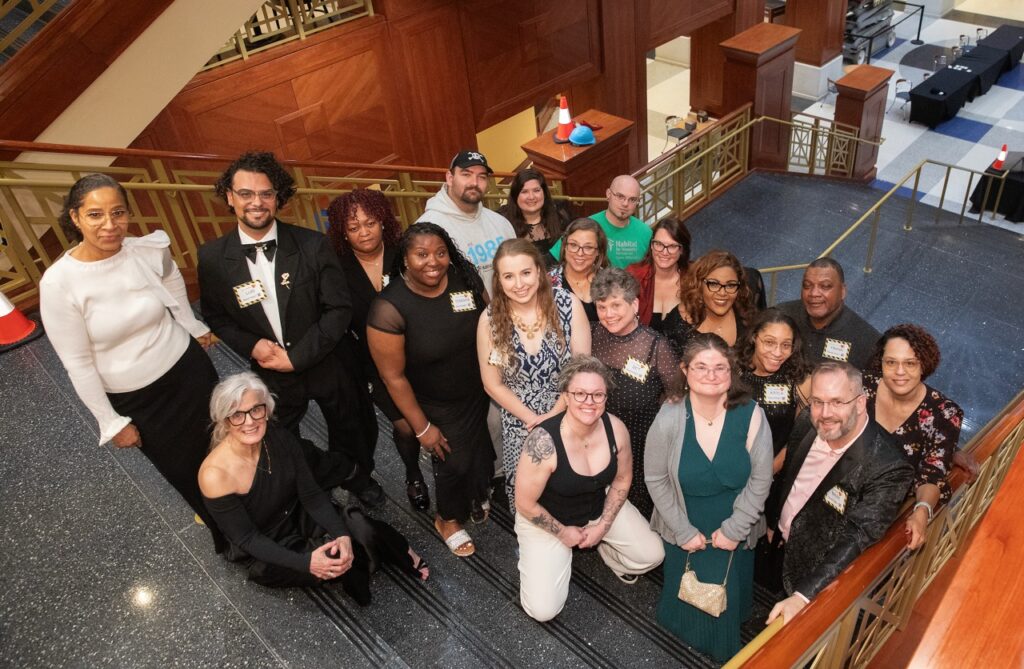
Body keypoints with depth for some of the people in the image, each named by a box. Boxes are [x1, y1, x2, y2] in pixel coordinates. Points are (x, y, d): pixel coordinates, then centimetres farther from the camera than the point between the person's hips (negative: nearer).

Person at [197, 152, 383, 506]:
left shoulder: (313, 245, -17)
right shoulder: (212, 257, -12)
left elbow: (339, 308, -14)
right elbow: (215, 316, 1)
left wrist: (297, 356, -19)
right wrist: (251, 345, -17)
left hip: (328, 365, 0)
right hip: (271, 374, 1)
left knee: (351, 435, 23)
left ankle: (358, 478, 54)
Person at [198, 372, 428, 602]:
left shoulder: (279, 438, -15)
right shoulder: (215, 475, -27)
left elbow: (312, 495, -12)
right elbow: (248, 539, -21)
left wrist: (343, 535, -29)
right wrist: (305, 562, -32)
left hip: (300, 518, 4)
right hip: (264, 556, -4)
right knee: (339, 563, -29)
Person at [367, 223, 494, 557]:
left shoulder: (465, 277, -17)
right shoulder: (389, 309, -28)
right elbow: (393, 376, -20)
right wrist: (422, 428, -14)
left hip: (480, 391, 4)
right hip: (439, 408, -4)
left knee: (484, 450, 22)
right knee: (454, 463, 14)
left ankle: (479, 495, 58)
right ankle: (448, 520, 47)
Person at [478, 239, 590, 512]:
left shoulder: (568, 305, -15)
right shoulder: (490, 320, -12)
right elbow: (493, 384, -4)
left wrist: (553, 416, -13)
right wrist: (532, 418, -9)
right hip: (520, 424, 1)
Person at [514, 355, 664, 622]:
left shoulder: (616, 429, -20)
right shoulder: (543, 441, -35)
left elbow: (622, 479, -1)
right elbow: (525, 504, -22)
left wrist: (603, 525, -6)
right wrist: (563, 532, -10)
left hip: (599, 507, 4)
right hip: (546, 519, -4)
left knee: (652, 555, -7)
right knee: (542, 610, -11)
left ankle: (606, 552, 24)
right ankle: (558, 556, 19)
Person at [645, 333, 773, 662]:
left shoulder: (751, 416, -19)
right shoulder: (669, 419, -20)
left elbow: (760, 480, -10)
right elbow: (656, 479, -11)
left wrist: (733, 529, -11)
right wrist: (684, 531, -10)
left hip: (734, 533, 0)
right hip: (684, 532, 0)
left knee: (729, 601, 13)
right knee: (686, 599, 15)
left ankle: (726, 648, 47)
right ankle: (690, 634, 51)